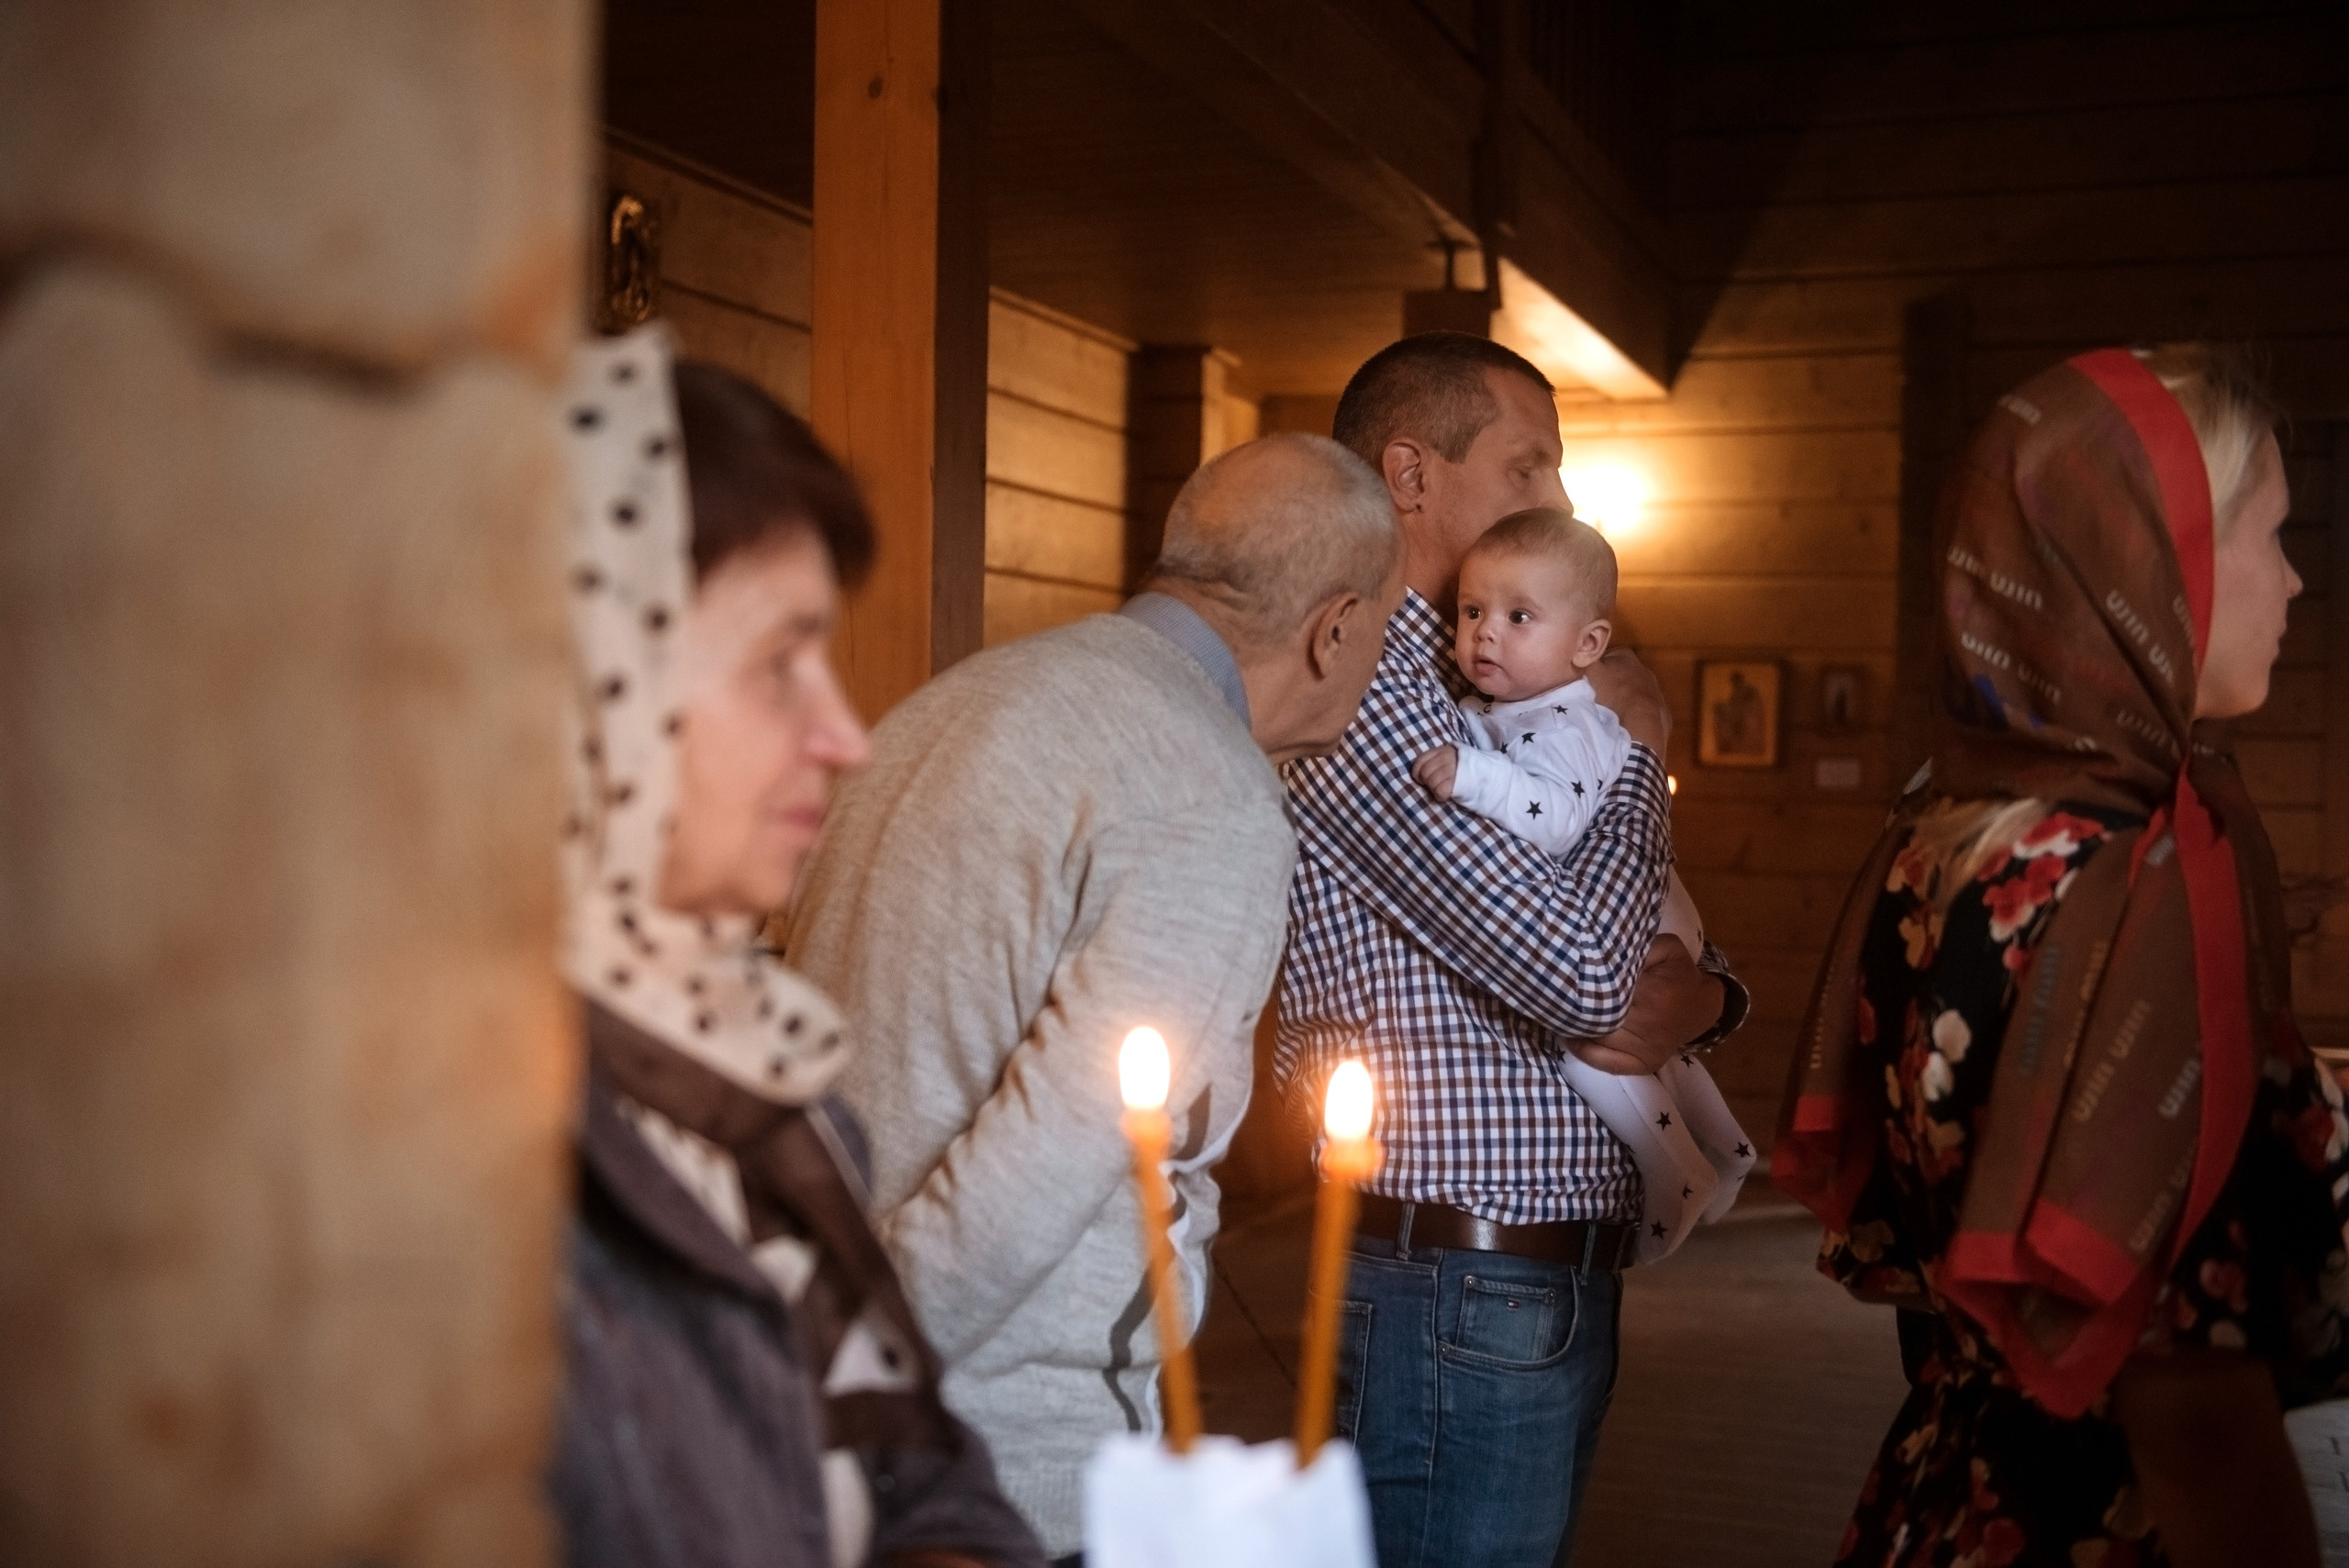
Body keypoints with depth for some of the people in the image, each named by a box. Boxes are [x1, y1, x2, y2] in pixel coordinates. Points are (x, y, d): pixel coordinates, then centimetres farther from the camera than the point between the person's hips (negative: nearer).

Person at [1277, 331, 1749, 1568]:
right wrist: (1635, 747, -8)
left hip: (1556, 1278, 9)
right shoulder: (1359, 692, -16)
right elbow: (1580, 974, -25)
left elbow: (1642, 951, 19)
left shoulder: (1491, 699, 15)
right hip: (1465, 1291, -9)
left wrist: (1700, 994, -5)